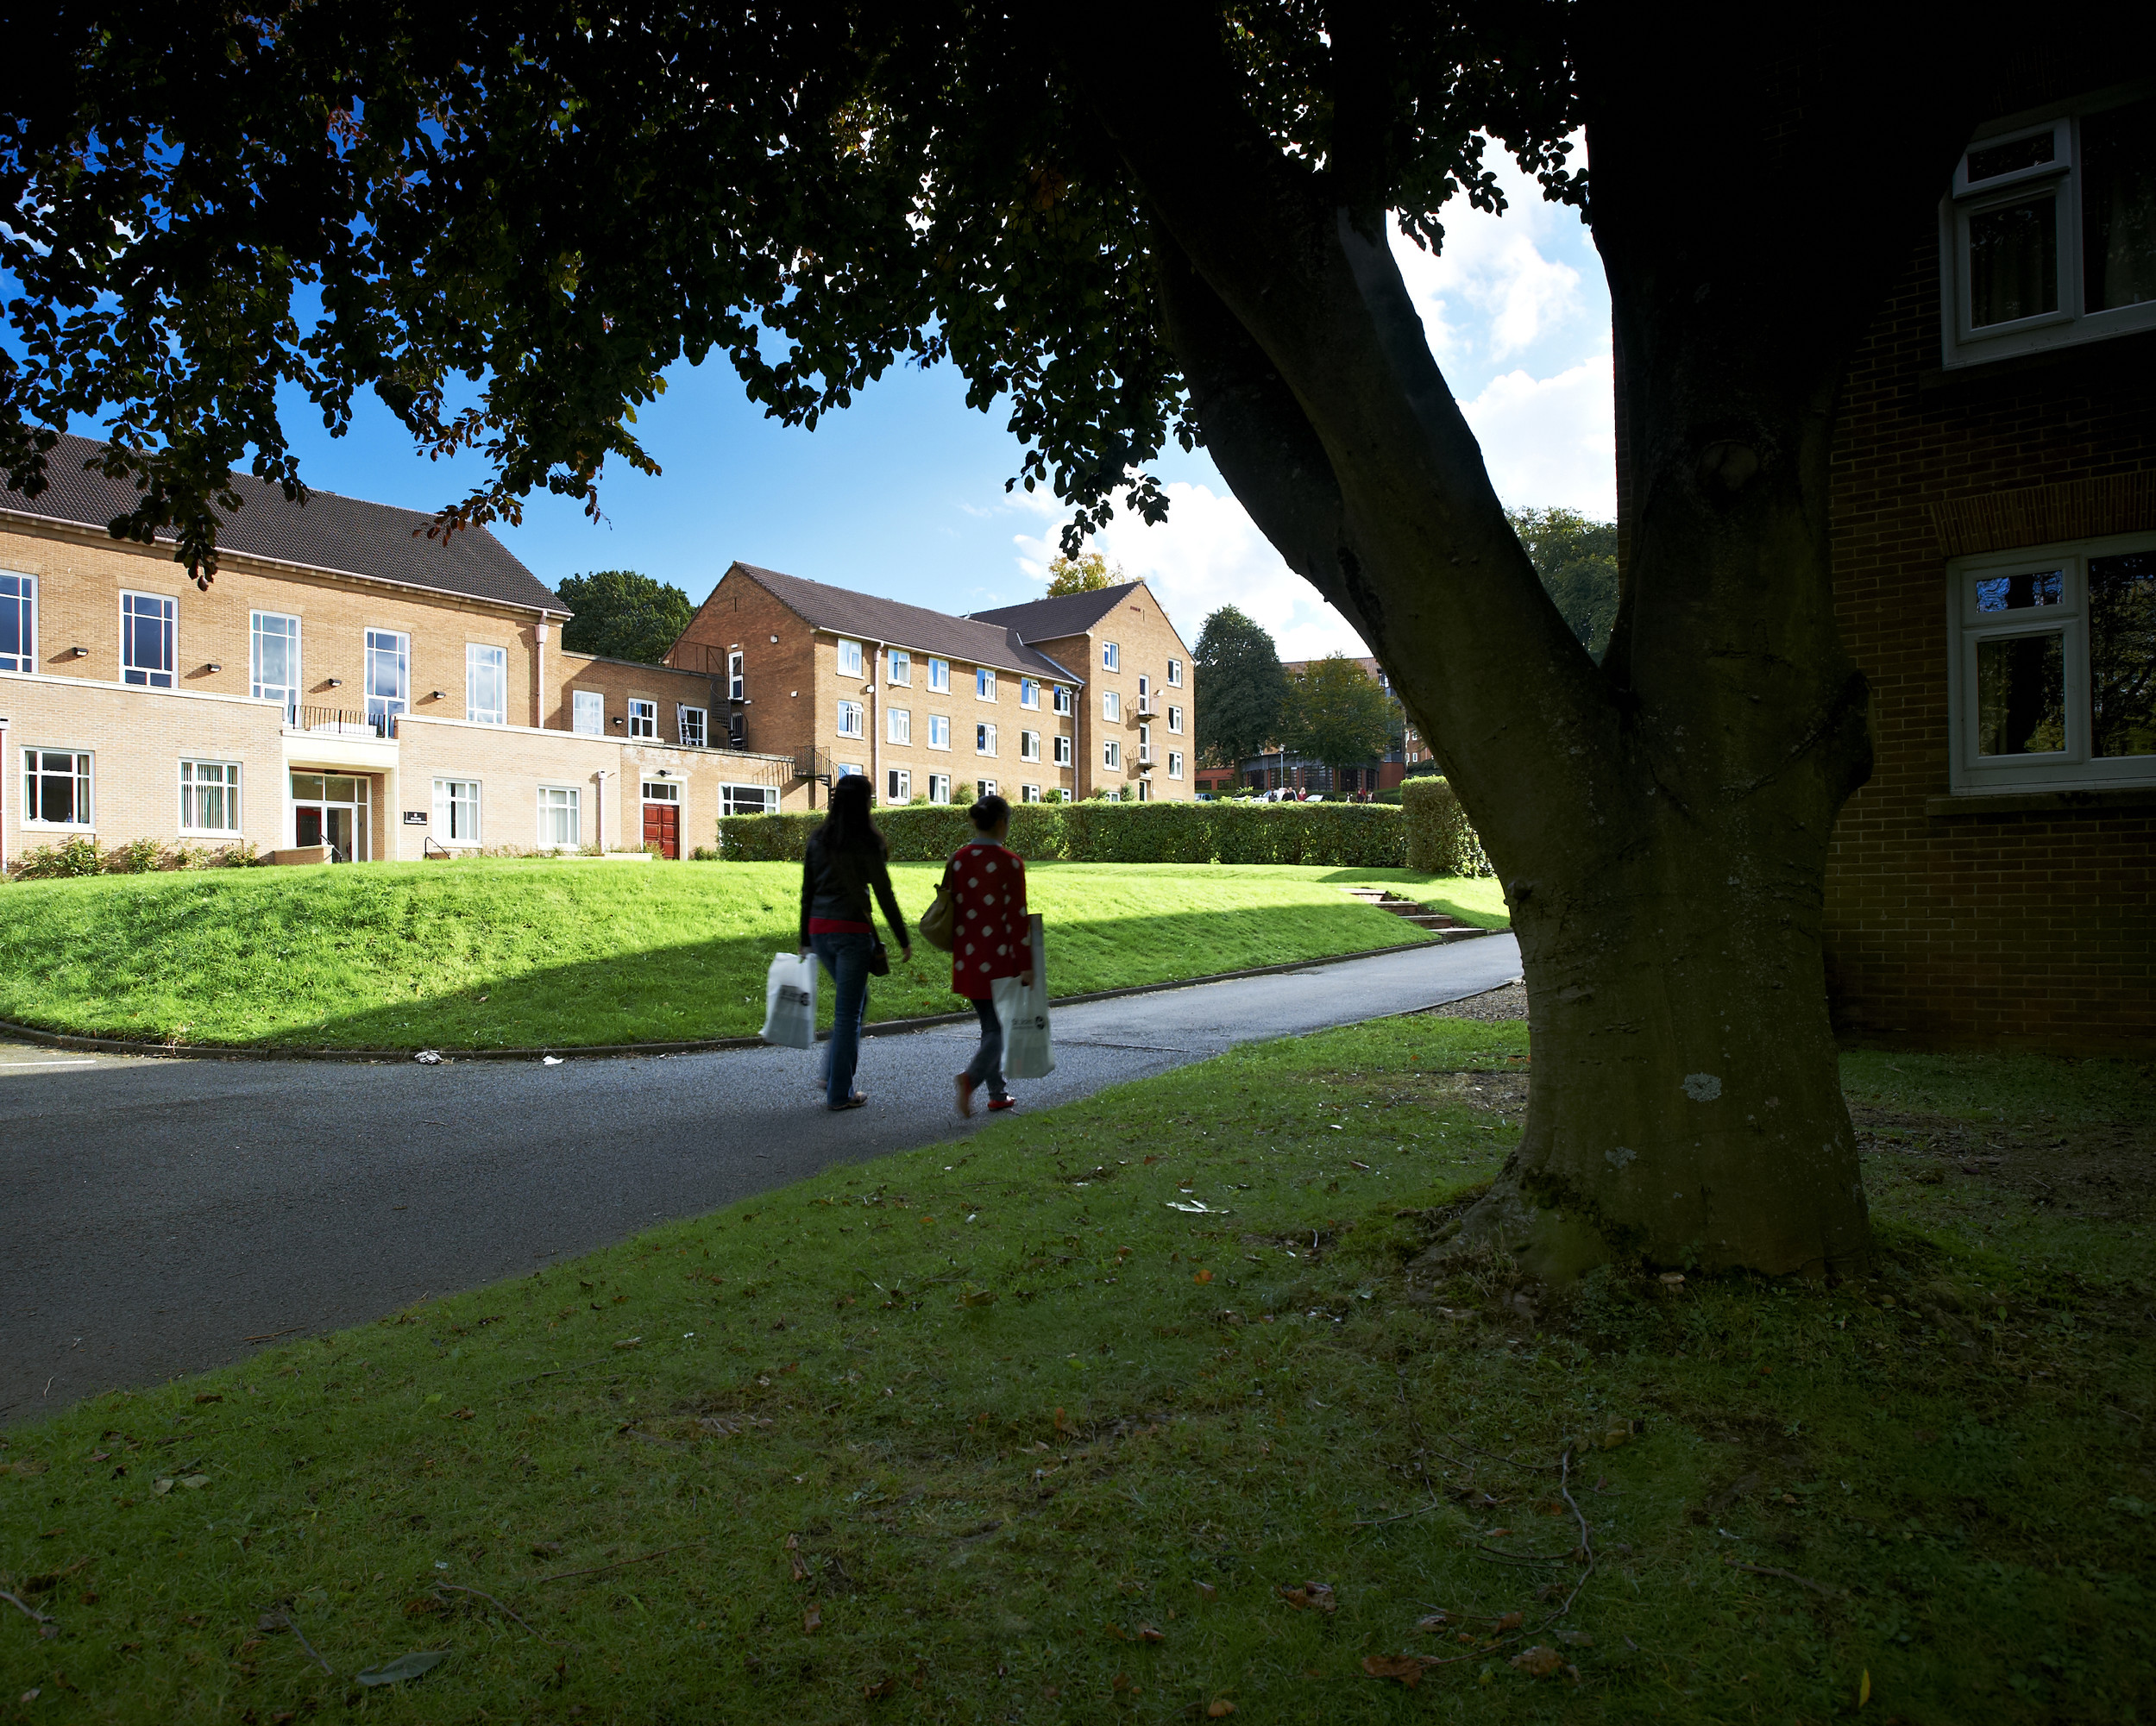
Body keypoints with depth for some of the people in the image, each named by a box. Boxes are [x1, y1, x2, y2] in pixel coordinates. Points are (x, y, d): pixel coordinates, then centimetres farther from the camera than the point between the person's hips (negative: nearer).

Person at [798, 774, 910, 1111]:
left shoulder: (817, 839, 8)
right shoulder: (866, 842, -9)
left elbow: (807, 892, 10)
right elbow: (884, 895, -8)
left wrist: (805, 940, 16)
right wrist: (904, 939, 0)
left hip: (819, 930, 6)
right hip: (852, 931, -6)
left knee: (855, 997, 24)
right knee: (848, 1010, 3)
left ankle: (833, 1073, 22)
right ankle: (839, 1093, 9)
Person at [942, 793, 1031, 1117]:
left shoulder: (957, 859, 4)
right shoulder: (1009, 862, -11)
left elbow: (947, 909, 8)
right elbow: (1017, 917, -12)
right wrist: (1026, 965, -8)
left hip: (968, 959, 5)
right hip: (1000, 959, -5)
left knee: (990, 1025, 18)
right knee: (1000, 1027, 5)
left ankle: (998, 1093, 22)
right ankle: (972, 1077, -19)